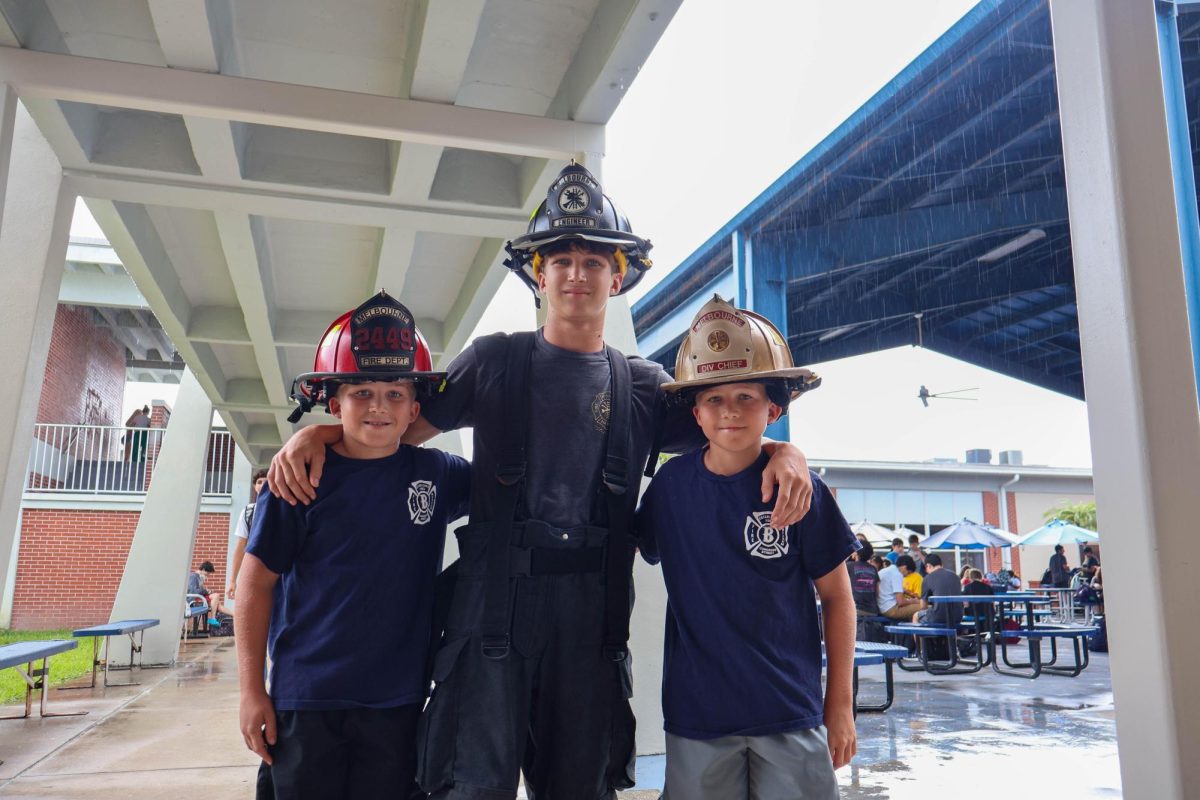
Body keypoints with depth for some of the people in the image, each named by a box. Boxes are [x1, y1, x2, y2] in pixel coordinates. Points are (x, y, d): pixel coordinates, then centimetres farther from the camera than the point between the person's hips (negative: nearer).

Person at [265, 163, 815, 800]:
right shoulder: (495, 360, 7)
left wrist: (783, 450, -8)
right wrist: (317, 432, -6)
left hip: (592, 619, 2)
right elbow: (404, 423, 11)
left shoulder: (642, 385, 12)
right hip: (492, 607, -2)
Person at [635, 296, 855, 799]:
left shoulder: (800, 491, -8)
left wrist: (841, 703, 1)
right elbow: (646, 549, 12)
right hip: (696, 713, 1)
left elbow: (836, 598, 0)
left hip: (790, 713, -1)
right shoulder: (671, 485, -5)